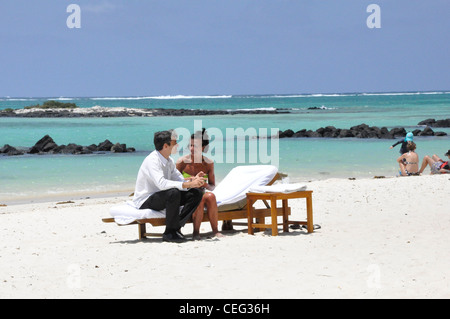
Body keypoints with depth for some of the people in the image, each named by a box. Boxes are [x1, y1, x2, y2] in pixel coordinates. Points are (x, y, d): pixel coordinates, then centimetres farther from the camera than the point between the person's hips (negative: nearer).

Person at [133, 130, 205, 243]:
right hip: (145, 202, -9)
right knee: (173, 193, -37)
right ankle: (170, 233, -23)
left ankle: (176, 227, -13)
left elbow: (180, 180, 6)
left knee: (196, 193, -6)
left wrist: (192, 181, -18)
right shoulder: (152, 160, -21)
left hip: (163, 198, 9)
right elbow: (161, 183, -36)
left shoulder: (169, 161, 7)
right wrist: (188, 184, -37)